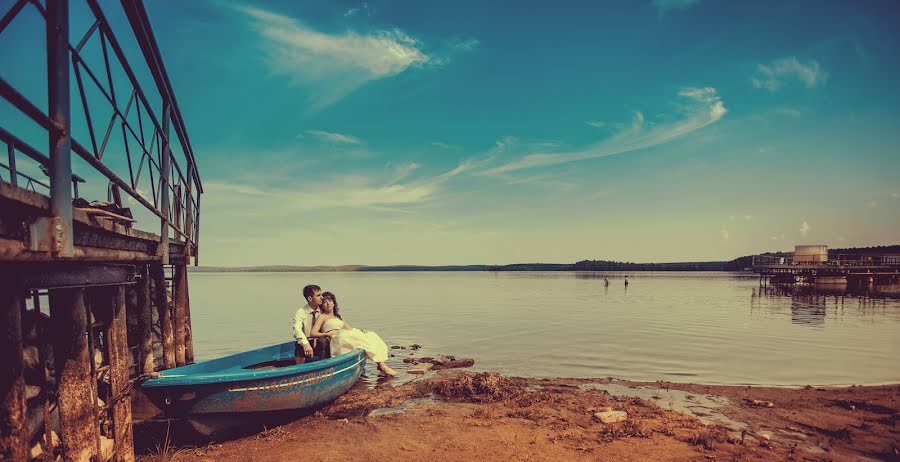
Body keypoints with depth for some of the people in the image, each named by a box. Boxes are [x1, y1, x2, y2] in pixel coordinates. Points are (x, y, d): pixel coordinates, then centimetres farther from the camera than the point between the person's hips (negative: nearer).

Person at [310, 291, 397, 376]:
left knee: (371, 336, -13)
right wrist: (327, 334, -18)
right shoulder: (322, 317, 9)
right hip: (337, 341, -7)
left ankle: (381, 365, -26)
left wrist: (358, 331, 0)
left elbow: (349, 329, 21)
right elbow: (313, 333, -3)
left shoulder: (338, 317, 29)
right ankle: (382, 366, -23)